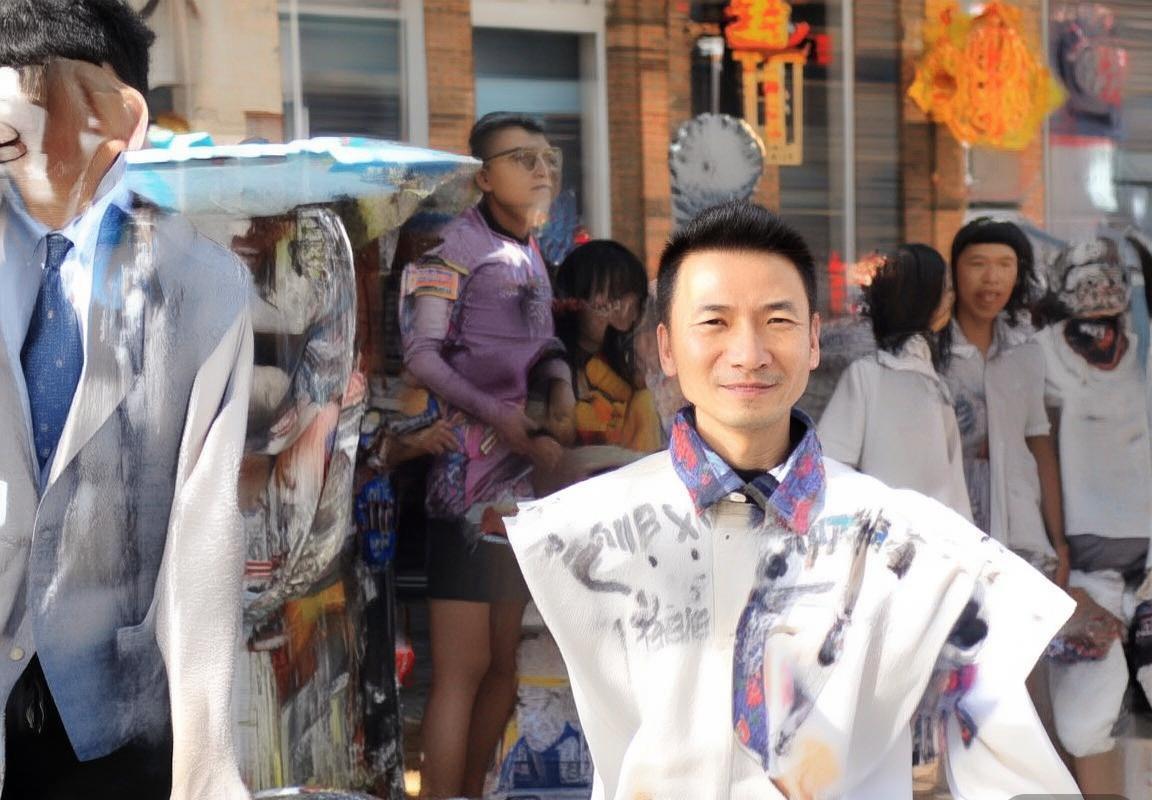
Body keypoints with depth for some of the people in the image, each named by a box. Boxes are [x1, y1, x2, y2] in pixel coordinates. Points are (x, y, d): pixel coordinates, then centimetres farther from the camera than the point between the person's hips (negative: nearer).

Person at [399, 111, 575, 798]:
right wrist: (497, 416, -19)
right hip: (469, 477, -8)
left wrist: (561, 387, -1)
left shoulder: (532, 255, 16)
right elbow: (421, 354, -14)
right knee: (463, 670, -9)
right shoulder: (452, 245, -7)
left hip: (526, 474, 8)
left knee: (505, 665, 13)